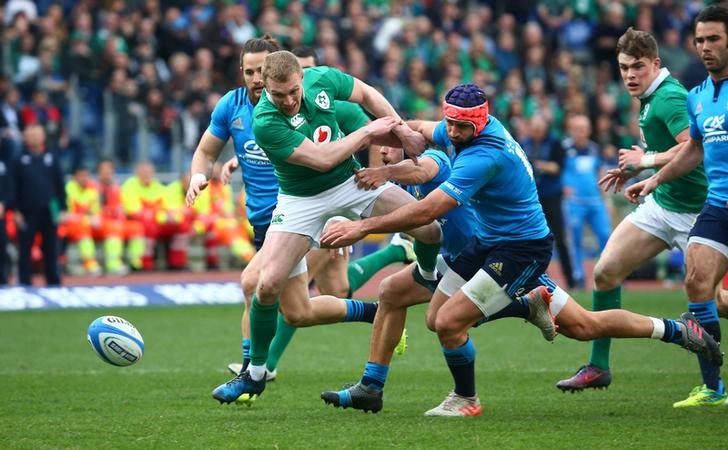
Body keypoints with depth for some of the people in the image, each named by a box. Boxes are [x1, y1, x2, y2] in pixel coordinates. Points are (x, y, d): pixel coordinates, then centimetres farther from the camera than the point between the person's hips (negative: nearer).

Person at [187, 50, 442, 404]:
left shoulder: (322, 79, -16)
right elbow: (322, 159, -31)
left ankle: (428, 278, 25)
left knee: (429, 229, -13)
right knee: (269, 285, -16)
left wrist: (402, 130, 1)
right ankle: (255, 373, 9)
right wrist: (369, 131, -23)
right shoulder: (264, 122, -29)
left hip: (352, 181, 4)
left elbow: (365, 93, 6)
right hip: (301, 200, -3)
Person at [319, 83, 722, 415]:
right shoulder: (462, 131, -1)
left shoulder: (484, 156, -30)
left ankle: (466, 399, 9)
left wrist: (363, 228, -32)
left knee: (450, 321, -16)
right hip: (488, 242, 10)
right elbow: (420, 130, 22)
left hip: (520, 249, -10)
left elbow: (427, 210, -36)